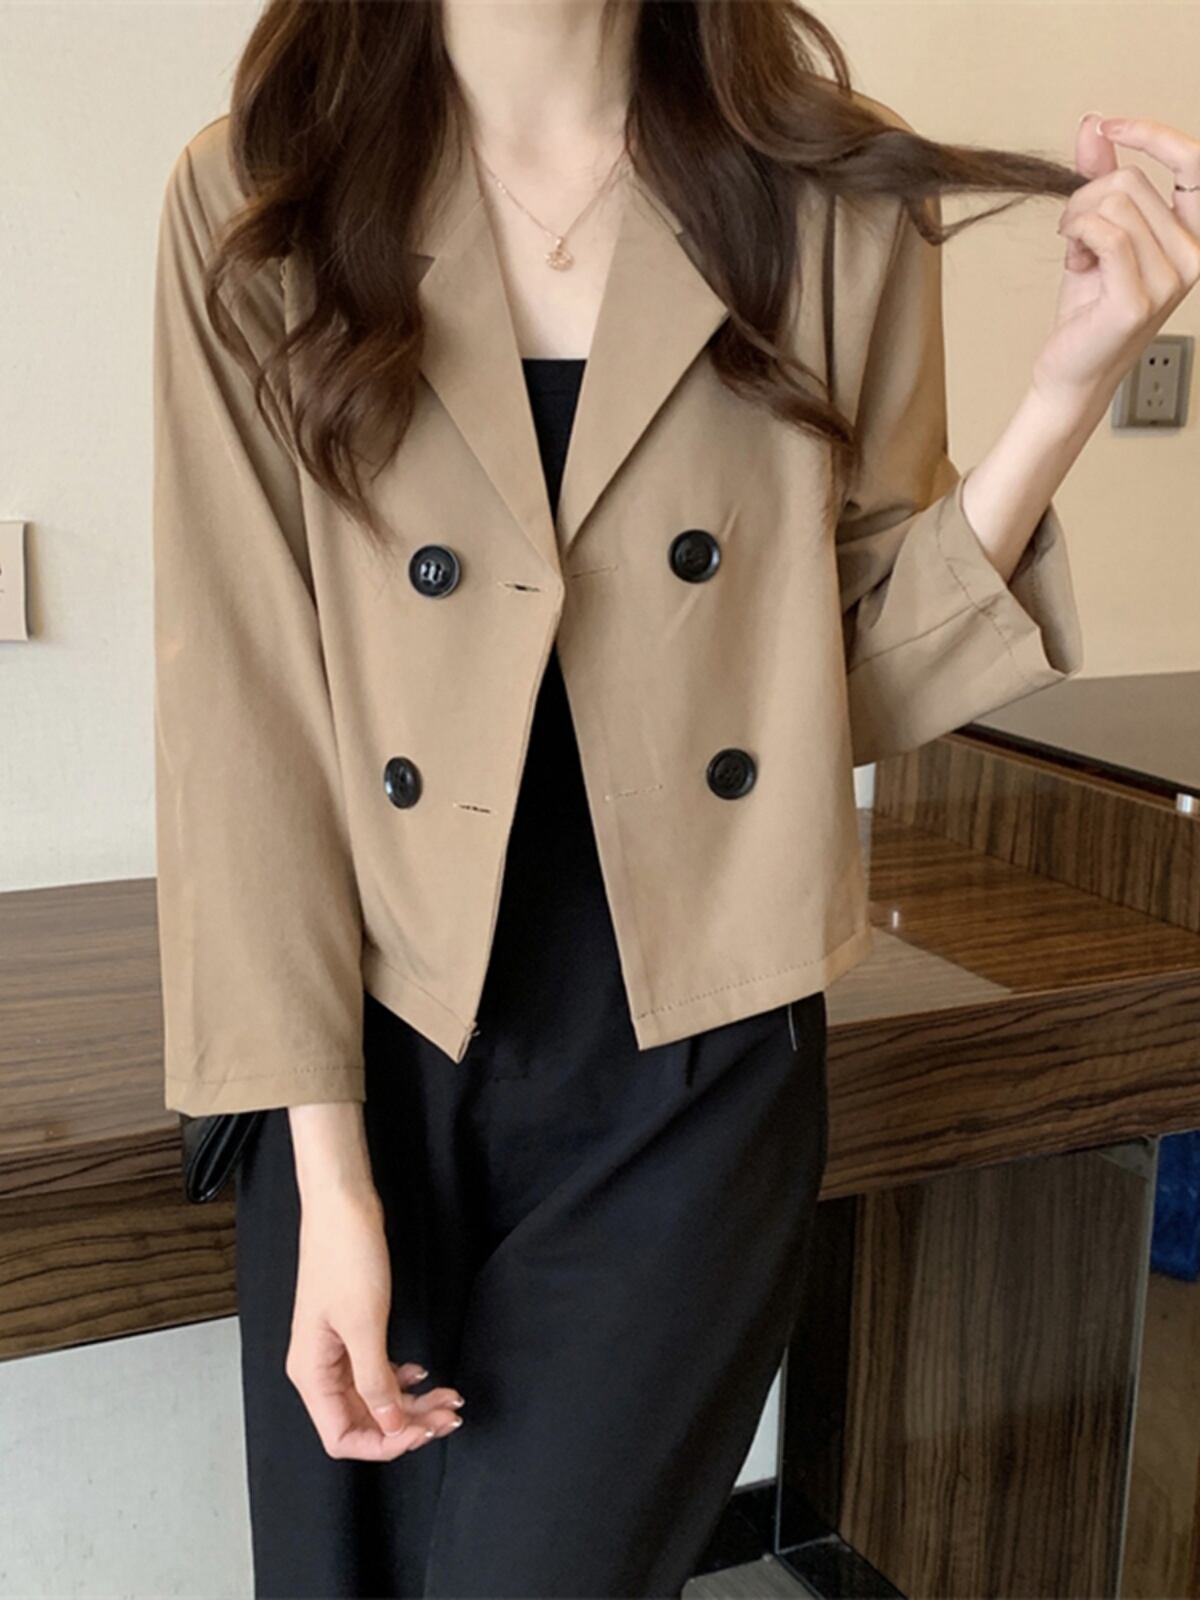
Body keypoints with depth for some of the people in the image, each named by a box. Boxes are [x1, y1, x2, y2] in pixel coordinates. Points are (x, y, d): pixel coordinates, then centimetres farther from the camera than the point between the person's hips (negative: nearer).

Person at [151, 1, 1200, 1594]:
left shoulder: (835, 200, -1)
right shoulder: (258, 201, -4)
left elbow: (868, 667, 2)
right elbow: (247, 707, -8)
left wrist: (1071, 385, -10)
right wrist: (329, 1176, -10)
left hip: (698, 1075, 0)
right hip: (376, 1072, 1)